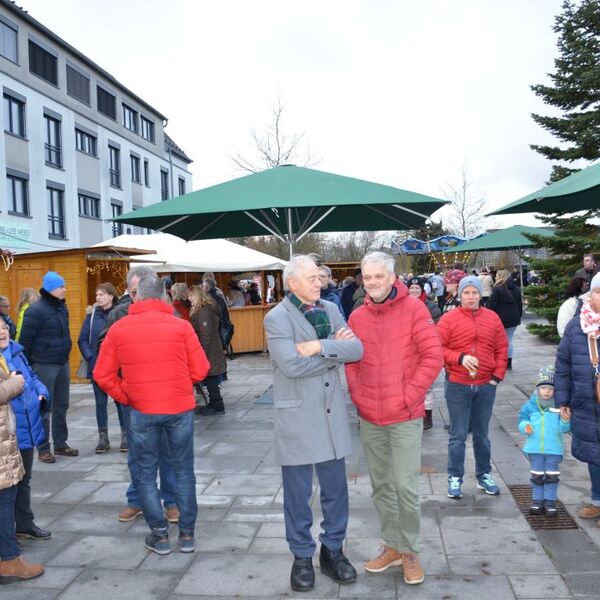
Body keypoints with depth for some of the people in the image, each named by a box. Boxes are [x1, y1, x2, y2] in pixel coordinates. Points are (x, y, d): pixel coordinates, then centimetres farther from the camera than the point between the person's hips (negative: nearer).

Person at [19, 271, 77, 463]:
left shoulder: (62, 307, 8)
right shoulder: (36, 310, -14)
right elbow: (25, 340, -13)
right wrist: (27, 366, -12)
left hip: (63, 364, 7)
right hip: (44, 366, -7)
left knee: (61, 406, 13)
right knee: (43, 408, 0)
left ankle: (61, 443, 24)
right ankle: (43, 448, 9)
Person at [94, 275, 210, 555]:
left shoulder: (118, 329, -2)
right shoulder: (181, 325, -6)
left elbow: (103, 375, 0)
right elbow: (200, 370, -4)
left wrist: (125, 397, 11)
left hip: (141, 410, 0)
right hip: (181, 407, 0)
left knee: (146, 473, 15)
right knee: (184, 470, 14)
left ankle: (159, 534, 19)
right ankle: (187, 533, 20)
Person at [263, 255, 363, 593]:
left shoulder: (331, 309, 6)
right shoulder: (277, 318, -10)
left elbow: (357, 349, -5)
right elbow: (291, 365, -23)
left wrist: (320, 346, -19)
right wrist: (336, 350, -13)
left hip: (333, 413, 5)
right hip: (297, 416, -4)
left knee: (336, 488, 13)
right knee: (298, 493, 8)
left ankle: (333, 550, 31)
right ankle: (302, 557, 25)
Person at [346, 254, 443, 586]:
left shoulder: (413, 308, -8)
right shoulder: (357, 316, 5)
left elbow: (433, 356, -11)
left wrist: (409, 395, -12)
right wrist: (357, 394, 1)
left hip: (405, 416, -4)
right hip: (369, 417, 5)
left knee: (405, 487, 0)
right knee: (381, 486, 14)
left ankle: (409, 551, 20)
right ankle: (392, 546, 31)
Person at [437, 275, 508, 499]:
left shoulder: (492, 318, 5)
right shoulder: (448, 319, -5)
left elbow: (501, 349, 8)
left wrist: (497, 375, 1)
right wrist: (460, 358, -19)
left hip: (486, 386, 3)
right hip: (457, 386, -3)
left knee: (482, 434, 14)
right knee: (458, 435, 4)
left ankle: (484, 475, 28)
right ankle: (455, 478, 15)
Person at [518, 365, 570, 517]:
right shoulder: (531, 404, -2)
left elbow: (564, 428, -4)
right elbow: (523, 418, 8)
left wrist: (565, 421, -25)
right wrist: (525, 426, -12)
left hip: (554, 448, -1)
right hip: (535, 447, 2)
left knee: (552, 476, 8)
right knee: (537, 475, 12)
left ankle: (550, 501, 21)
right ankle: (537, 500, 24)